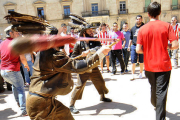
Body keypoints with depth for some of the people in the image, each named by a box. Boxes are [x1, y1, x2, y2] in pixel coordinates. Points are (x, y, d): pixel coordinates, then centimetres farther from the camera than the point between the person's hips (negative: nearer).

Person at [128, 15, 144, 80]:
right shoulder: (133, 28, 14)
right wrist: (129, 46, 15)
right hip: (134, 46, 3)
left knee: (141, 61, 8)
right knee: (133, 61, -1)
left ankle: (141, 73, 24)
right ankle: (133, 74, 6)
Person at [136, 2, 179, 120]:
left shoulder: (142, 29, -3)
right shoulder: (166, 25, -6)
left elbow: (138, 49, -7)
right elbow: (175, 45, -12)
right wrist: (166, 46, 9)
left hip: (149, 66, 3)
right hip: (163, 65, -3)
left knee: (154, 88, 24)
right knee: (161, 92, 2)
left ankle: (155, 104, 49)